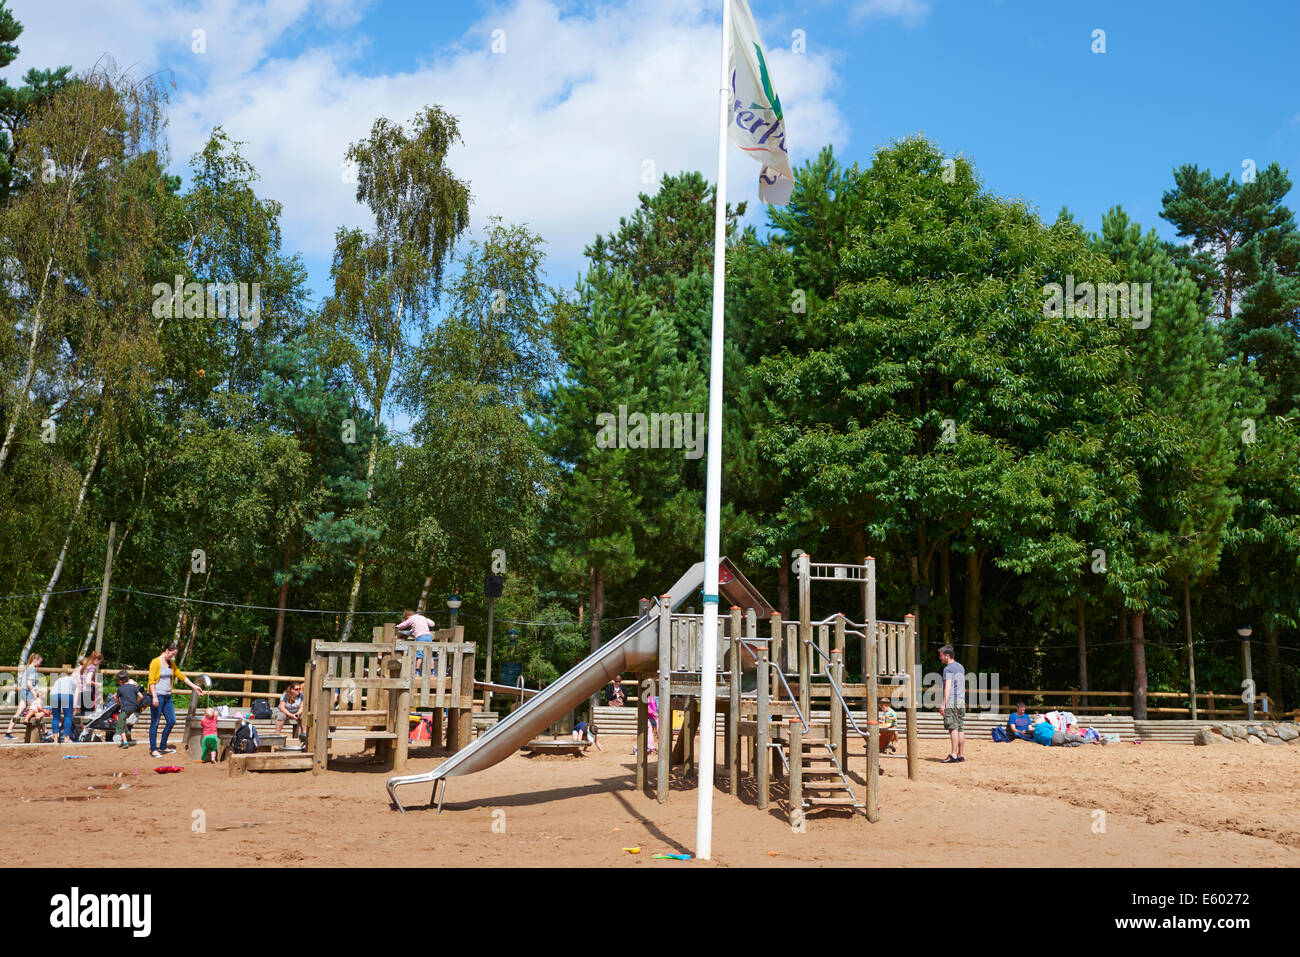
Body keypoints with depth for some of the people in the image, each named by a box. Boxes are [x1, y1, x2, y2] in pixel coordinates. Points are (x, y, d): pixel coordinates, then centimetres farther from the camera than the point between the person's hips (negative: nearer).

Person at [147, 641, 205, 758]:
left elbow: (181, 676, 20)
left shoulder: (171, 663, 14)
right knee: (155, 723, -2)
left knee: (171, 721, 9)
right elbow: (151, 681, -13)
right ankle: (153, 750, 5)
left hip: (167, 696, 8)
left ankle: (162, 746, 21)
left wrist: (194, 686, 19)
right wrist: (154, 697, -20)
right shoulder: (156, 662, -8)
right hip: (157, 696, -8)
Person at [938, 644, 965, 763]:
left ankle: (954, 755, -13)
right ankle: (961, 754, 11)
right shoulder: (961, 667, 18)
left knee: (953, 728, -10)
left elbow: (948, 687, -15)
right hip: (962, 702, 8)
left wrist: (943, 704, -15)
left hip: (951, 701, -8)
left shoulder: (948, 669, -9)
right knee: (961, 728, 9)